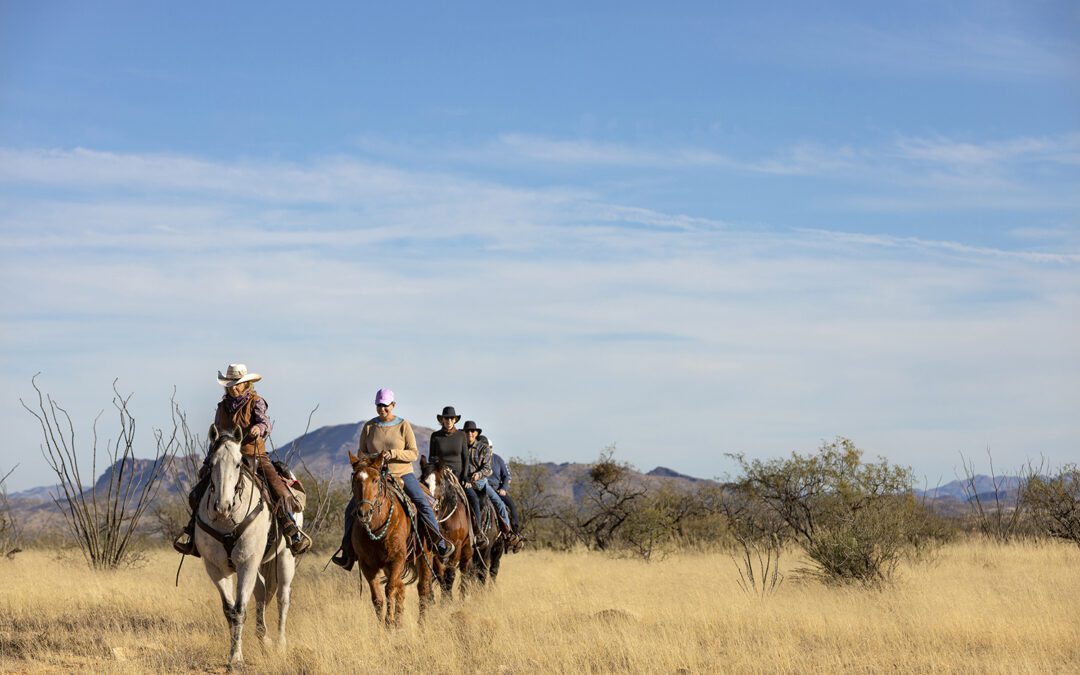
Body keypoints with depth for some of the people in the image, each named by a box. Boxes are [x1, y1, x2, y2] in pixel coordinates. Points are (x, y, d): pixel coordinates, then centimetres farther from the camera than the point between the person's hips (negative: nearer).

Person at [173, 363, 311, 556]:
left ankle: (292, 531, -7)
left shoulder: (255, 402, 0)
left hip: (255, 456, -4)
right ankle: (193, 532, 10)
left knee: (281, 494, -20)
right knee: (198, 493, -5)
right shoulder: (223, 407, 14)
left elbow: (265, 421, -17)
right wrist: (207, 463, 18)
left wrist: (260, 428, -42)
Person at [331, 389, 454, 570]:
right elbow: (361, 453, 8)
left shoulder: (403, 425, -3)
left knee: (423, 503, -21)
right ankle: (347, 551, 1)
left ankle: (441, 544, -12)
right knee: (351, 508, -8)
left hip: (402, 474, -2)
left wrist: (393, 453, -22)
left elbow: (414, 453, -6)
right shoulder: (369, 426, 4)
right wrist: (371, 458, -14)